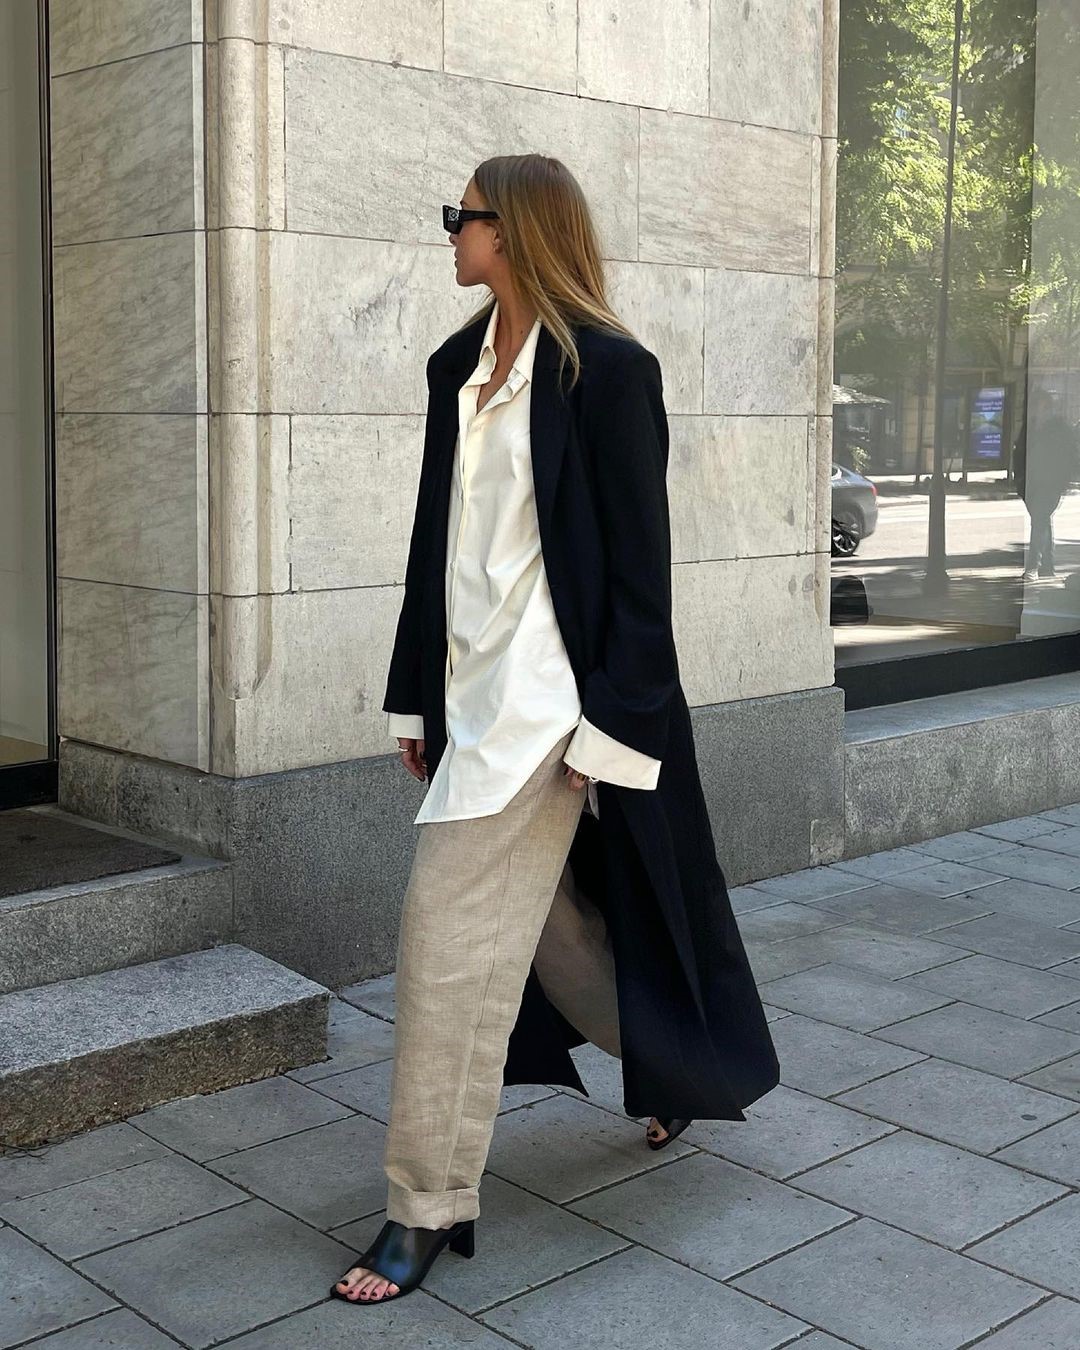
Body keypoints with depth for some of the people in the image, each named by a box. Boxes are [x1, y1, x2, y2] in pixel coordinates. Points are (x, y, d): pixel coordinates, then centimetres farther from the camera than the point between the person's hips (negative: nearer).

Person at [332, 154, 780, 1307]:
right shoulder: (457, 366, 11)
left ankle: (430, 1207, 4)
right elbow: (435, 536, 14)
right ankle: (680, 1070, 42)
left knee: (451, 935, -9)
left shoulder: (606, 368, -10)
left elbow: (638, 556, -11)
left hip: (548, 693, -8)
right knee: (550, 920, 18)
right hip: (476, 687, 8)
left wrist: (613, 725, -15)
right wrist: (418, 695, 14)